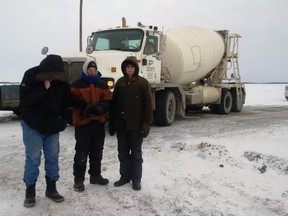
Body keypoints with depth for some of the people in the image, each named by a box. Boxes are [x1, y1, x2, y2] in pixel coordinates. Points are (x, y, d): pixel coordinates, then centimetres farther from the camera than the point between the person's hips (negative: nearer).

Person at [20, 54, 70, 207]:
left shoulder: (62, 80, -5)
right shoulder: (31, 75, -15)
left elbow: (65, 102, 8)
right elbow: (25, 99, -24)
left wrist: (62, 122, 4)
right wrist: (44, 88, -31)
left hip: (53, 126, 4)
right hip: (32, 124, -3)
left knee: (52, 157, 6)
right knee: (33, 158, -2)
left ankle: (51, 189, 20)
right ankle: (30, 192, 11)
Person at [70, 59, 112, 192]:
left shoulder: (102, 85, 12)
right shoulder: (77, 85, -3)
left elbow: (108, 100, 5)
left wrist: (100, 107, -16)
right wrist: (84, 110, -24)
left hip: (99, 122, 5)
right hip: (83, 122, -5)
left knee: (97, 152, 15)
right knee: (81, 153, -2)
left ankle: (95, 175, 29)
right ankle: (78, 179, 9)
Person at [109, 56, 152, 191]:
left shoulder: (143, 83, -5)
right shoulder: (120, 82, 7)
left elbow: (148, 105, -7)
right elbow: (114, 103, 9)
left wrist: (146, 124, -13)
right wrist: (111, 124, 6)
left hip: (136, 125, -4)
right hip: (121, 124, 4)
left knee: (136, 153, 6)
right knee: (123, 153, 12)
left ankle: (136, 179, 17)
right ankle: (125, 176, 26)